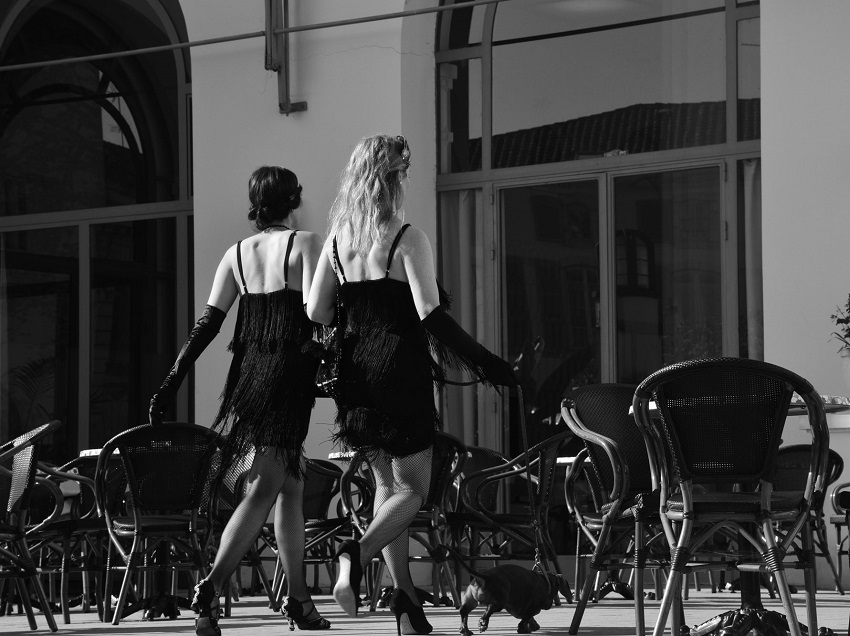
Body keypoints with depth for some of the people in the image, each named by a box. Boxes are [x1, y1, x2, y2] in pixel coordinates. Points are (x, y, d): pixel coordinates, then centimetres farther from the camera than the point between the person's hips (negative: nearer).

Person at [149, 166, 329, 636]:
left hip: (247, 372, 6)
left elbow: (207, 323, 5)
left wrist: (172, 381, 4)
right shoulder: (304, 244, -4)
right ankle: (210, 588, -27)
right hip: (289, 373, -6)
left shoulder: (237, 253, 10)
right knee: (263, 489, -12)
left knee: (290, 485, 17)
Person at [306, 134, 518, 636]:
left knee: (387, 484, 16)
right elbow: (432, 316, -18)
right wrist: (485, 363, -13)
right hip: (401, 371, -6)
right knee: (412, 488, 2)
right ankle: (358, 555, -23)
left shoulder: (338, 240, 5)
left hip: (358, 371, 6)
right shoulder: (408, 240, -12)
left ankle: (404, 595, 13)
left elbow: (317, 312, 6)